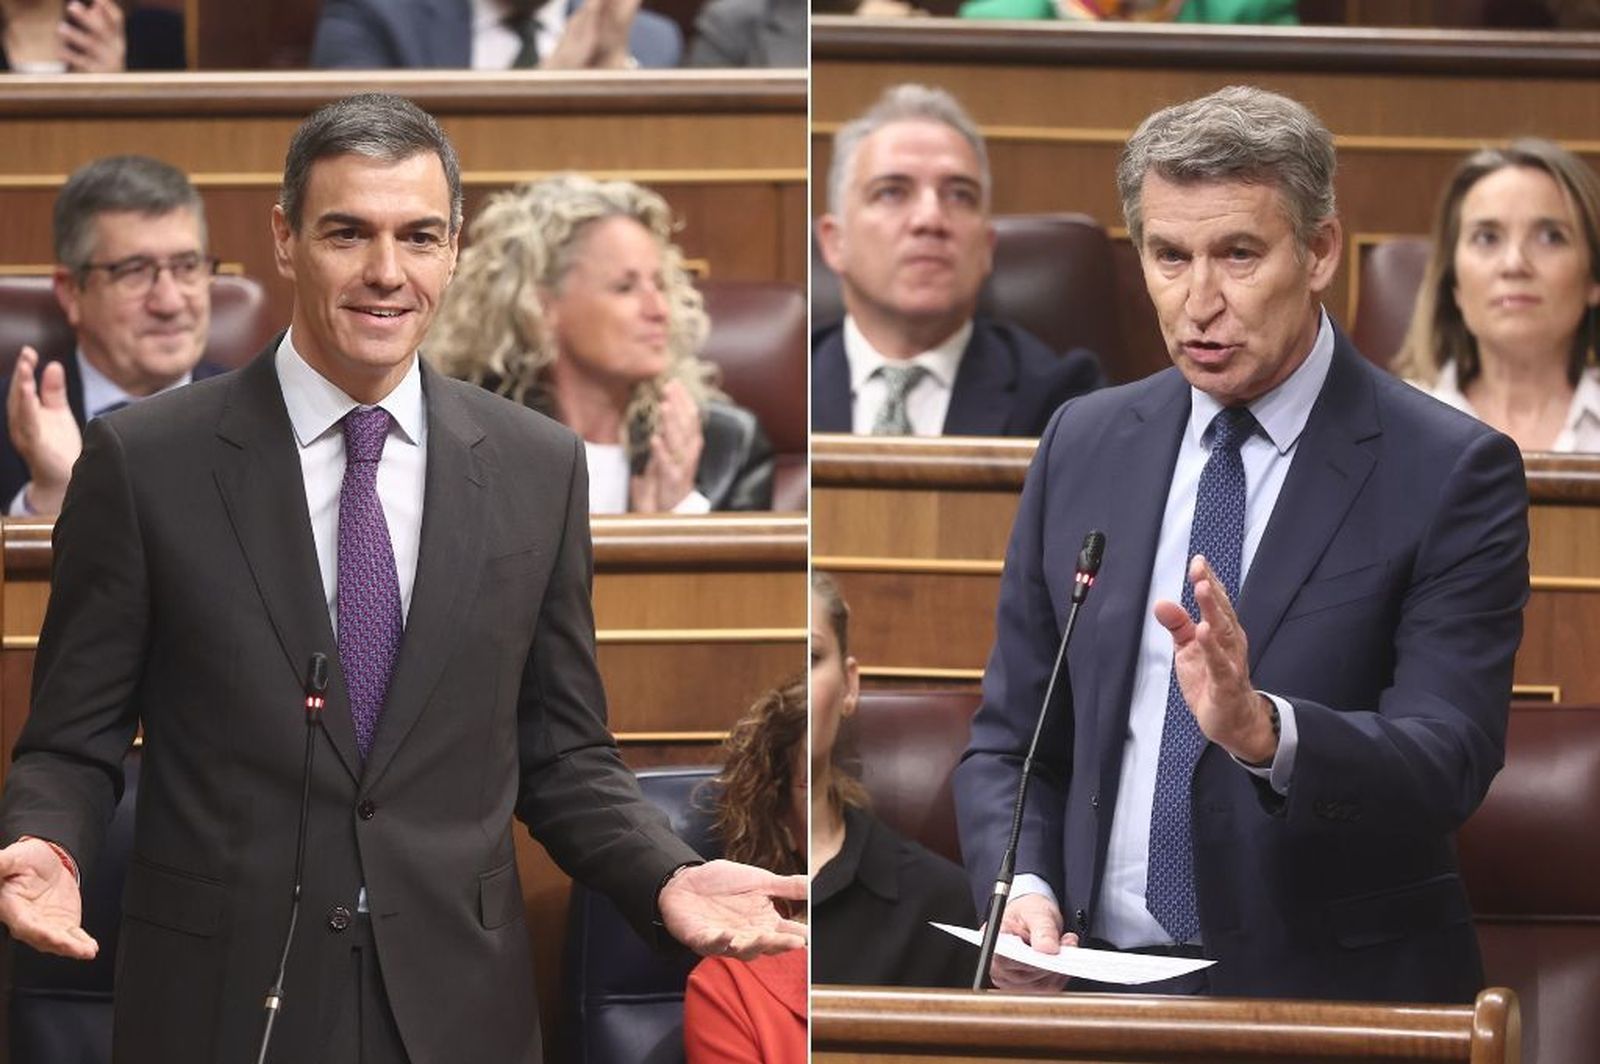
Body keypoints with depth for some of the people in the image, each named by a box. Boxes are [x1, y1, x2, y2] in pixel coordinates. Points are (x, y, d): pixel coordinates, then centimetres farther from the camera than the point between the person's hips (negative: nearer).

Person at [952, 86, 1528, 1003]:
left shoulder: (1450, 473, -2)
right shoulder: (1084, 446, 12)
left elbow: (1448, 764, -11)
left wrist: (1262, 729, -29)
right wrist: (1021, 887, -3)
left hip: (1335, 1000, -3)